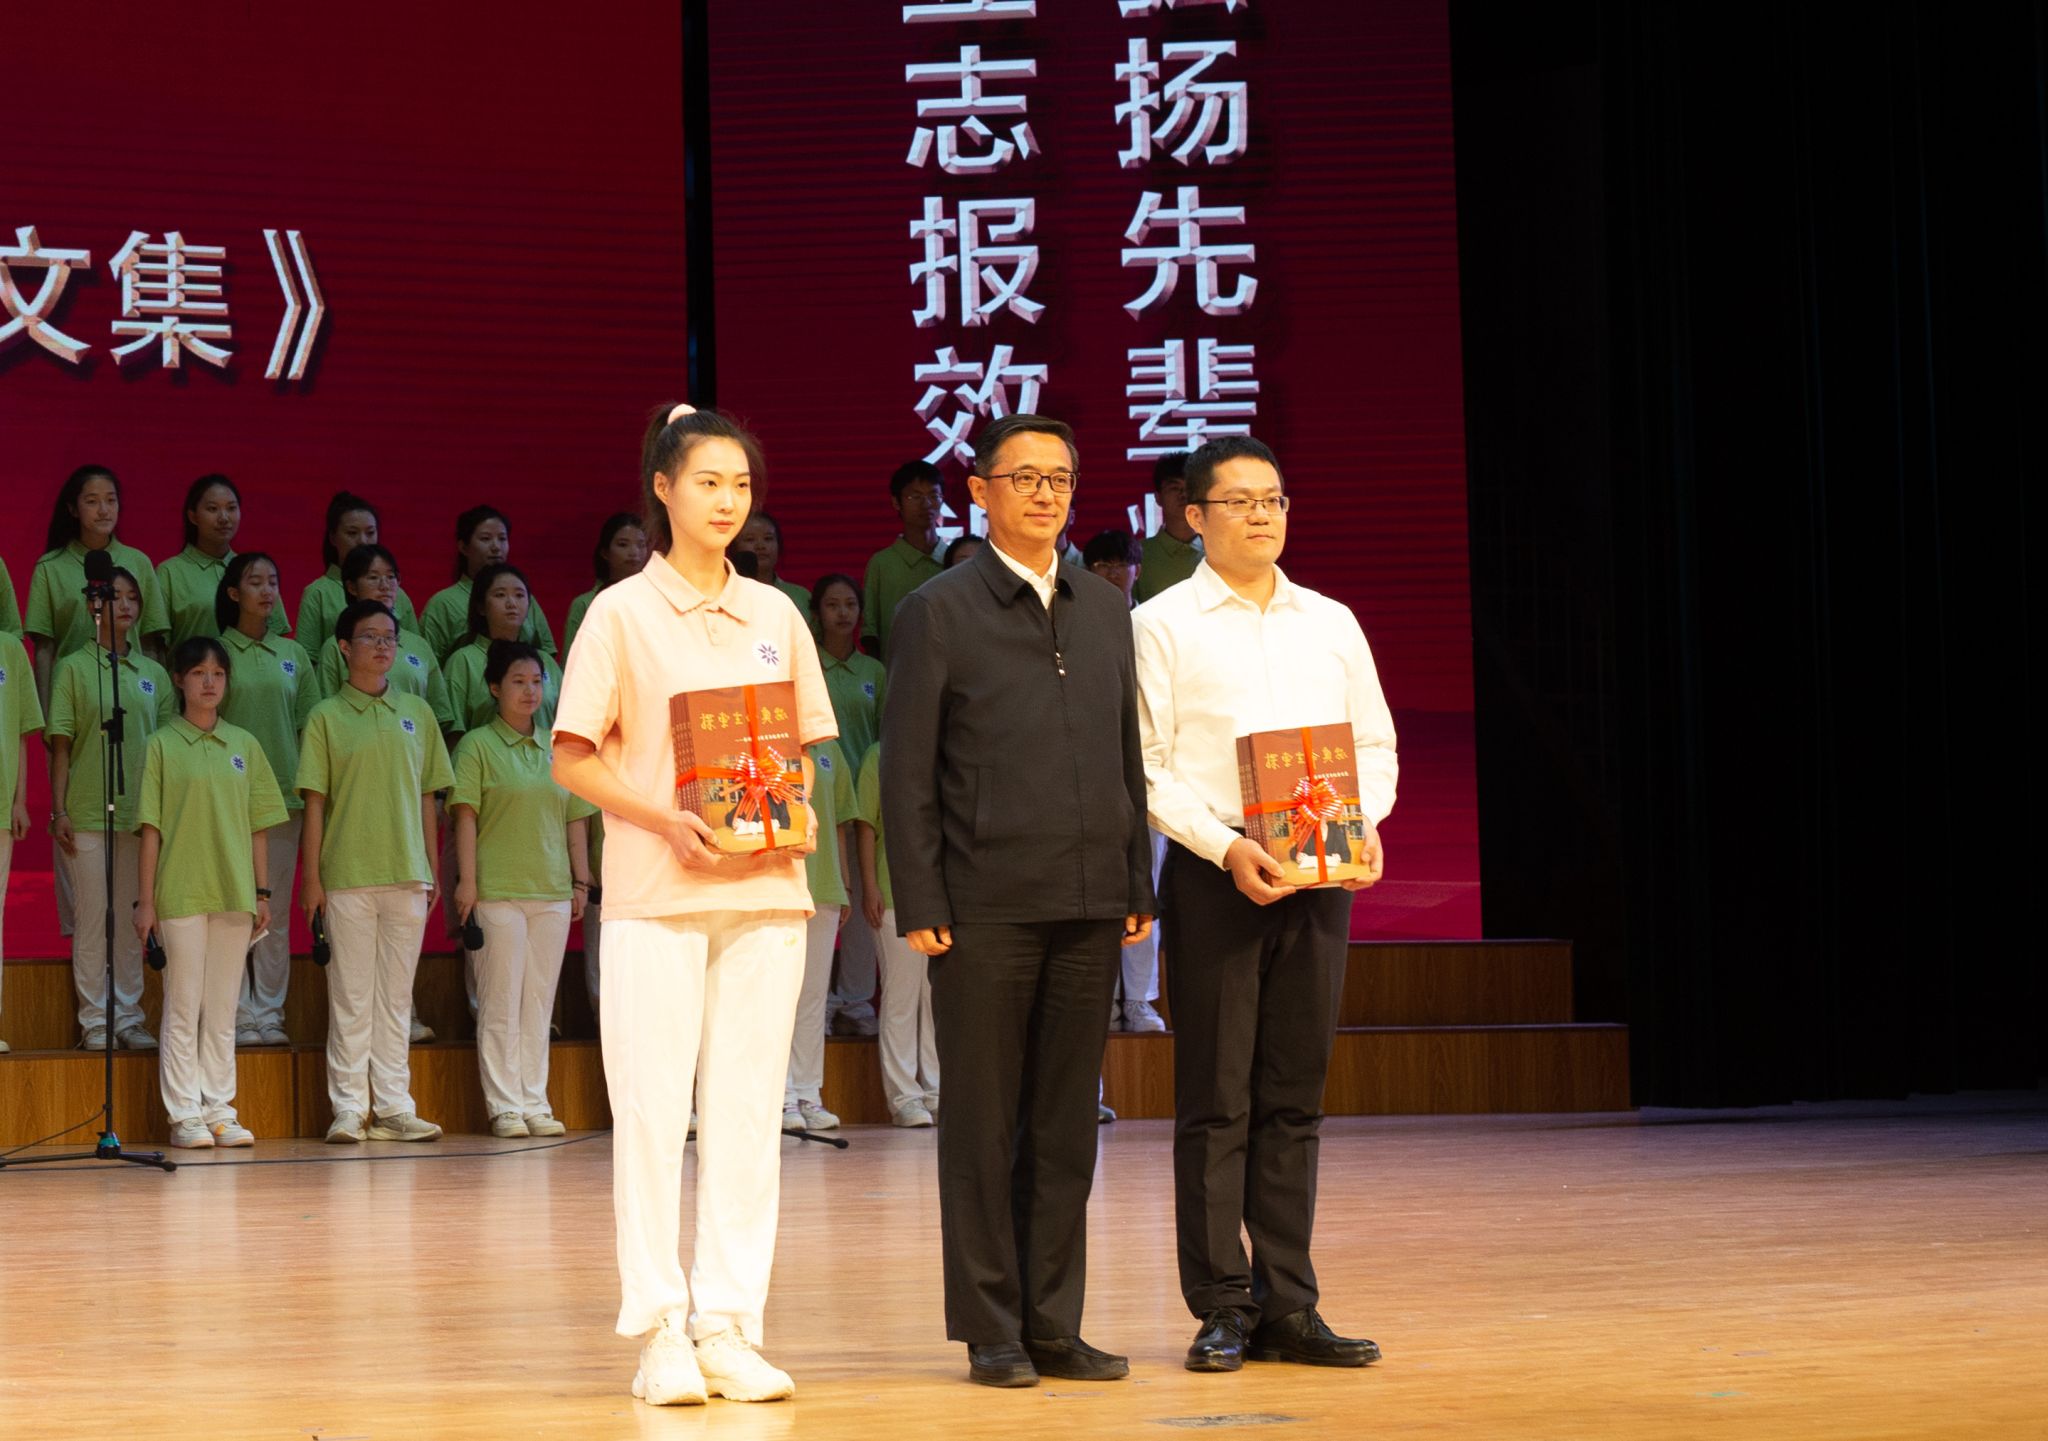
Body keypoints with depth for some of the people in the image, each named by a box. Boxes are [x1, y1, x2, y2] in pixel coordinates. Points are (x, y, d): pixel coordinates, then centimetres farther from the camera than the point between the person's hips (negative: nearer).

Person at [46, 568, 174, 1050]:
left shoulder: (154, 674, 11)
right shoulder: (75, 668, 1)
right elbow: (60, 745, -1)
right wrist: (59, 810, -7)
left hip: (140, 813, 3)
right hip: (87, 813, -3)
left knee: (132, 919, 7)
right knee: (93, 916, -1)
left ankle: (128, 1017, 13)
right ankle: (94, 1022, 5)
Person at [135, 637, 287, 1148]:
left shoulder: (244, 745, 10)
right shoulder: (162, 745, 0)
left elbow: (258, 826, 12)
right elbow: (151, 827, -2)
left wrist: (262, 893, 7)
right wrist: (145, 899, -6)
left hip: (234, 894, 3)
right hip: (181, 894, -3)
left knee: (223, 1008, 7)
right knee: (183, 1006, -1)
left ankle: (220, 1109, 12)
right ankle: (185, 1114, 3)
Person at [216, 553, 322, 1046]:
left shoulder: (293, 655, 10)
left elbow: (310, 725, 13)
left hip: (285, 796, 3)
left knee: (277, 910, 5)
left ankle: (270, 1012, 10)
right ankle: (239, 1014, 2)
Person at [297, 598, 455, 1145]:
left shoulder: (416, 713, 11)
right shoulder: (327, 717, 2)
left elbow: (426, 795, 13)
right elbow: (315, 801, 0)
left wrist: (432, 869, 9)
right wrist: (311, 877, -5)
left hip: (407, 874, 3)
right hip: (347, 875, -3)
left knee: (396, 993, 5)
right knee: (351, 995, 0)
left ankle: (393, 1106, 9)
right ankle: (349, 1107, 4)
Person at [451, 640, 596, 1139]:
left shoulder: (558, 748, 14)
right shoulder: (478, 745, 1)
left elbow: (576, 820, 15)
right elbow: (466, 815, -5)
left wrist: (581, 881, 10)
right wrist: (467, 880, -12)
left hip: (553, 891, 4)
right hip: (498, 891, -4)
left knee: (539, 1002, 6)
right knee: (501, 1002, -2)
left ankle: (535, 1102, 10)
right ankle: (505, 1106, 1)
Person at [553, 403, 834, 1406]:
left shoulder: (774, 615, 12)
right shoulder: (621, 614, 1)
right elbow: (573, 759, -1)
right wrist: (666, 819, -15)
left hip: (766, 886, 4)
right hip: (656, 891, -3)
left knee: (747, 1109, 2)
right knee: (651, 1107, -4)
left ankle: (729, 1328, 7)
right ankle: (660, 1331, 2)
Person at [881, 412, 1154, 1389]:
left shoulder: (1105, 611, 14)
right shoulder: (939, 612, -1)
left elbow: (1127, 756, 16)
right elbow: (907, 770, -3)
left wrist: (1138, 886, 11)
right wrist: (920, 906, -9)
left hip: (1088, 906, 5)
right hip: (986, 909, -4)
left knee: (1066, 1126, 8)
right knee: (983, 1127, 2)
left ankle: (1053, 1325, 14)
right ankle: (991, 1330, 8)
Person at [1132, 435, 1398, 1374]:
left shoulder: (1331, 622, 16)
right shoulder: (1161, 625, 2)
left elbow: (1375, 743, 17)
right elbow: (1144, 766, -4)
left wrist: (1364, 824, -2)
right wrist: (1225, 846, -15)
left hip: (1318, 874, 4)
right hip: (1213, 871, -4)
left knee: (1295, 1098, 6)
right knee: (1216, 1100, -3)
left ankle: (1288, 1307, 9)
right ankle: (1223, 1312, 2)